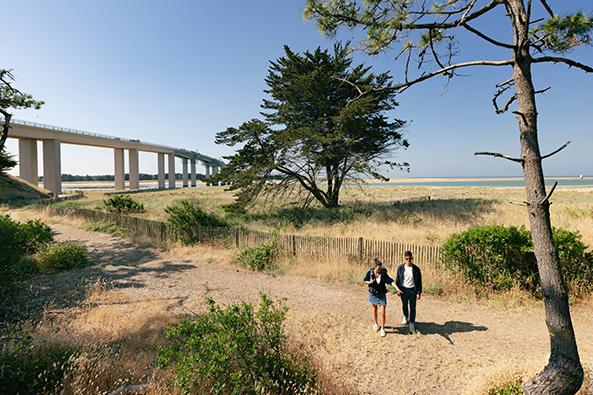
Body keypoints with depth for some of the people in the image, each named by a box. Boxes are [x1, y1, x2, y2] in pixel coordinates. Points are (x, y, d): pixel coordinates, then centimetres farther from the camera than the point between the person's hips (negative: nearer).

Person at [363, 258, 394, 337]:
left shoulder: (383, 273, -15)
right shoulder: (370, 273, -16)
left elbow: (390, 281, -18)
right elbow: (365, 280, -3)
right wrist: (370, 282, -23)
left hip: (382, 295, 0)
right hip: (373, 294, 1)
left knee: (383, 312, -3)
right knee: (375, 309, 20)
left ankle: (382, 329, 13)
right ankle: (375, 324, 44)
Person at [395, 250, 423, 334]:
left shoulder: (416, 269, -7)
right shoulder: (400, 268, -4)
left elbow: (419, 282, -2)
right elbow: (397, 279, 5)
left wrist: (419, 292, -4)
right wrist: (398, 289, 1)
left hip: (412, 290, -2)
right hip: (403, 290, 2)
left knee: (412, 308, 0)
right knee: (404, 306, 19)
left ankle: (412, 324, 9)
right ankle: (405, 317, 45)